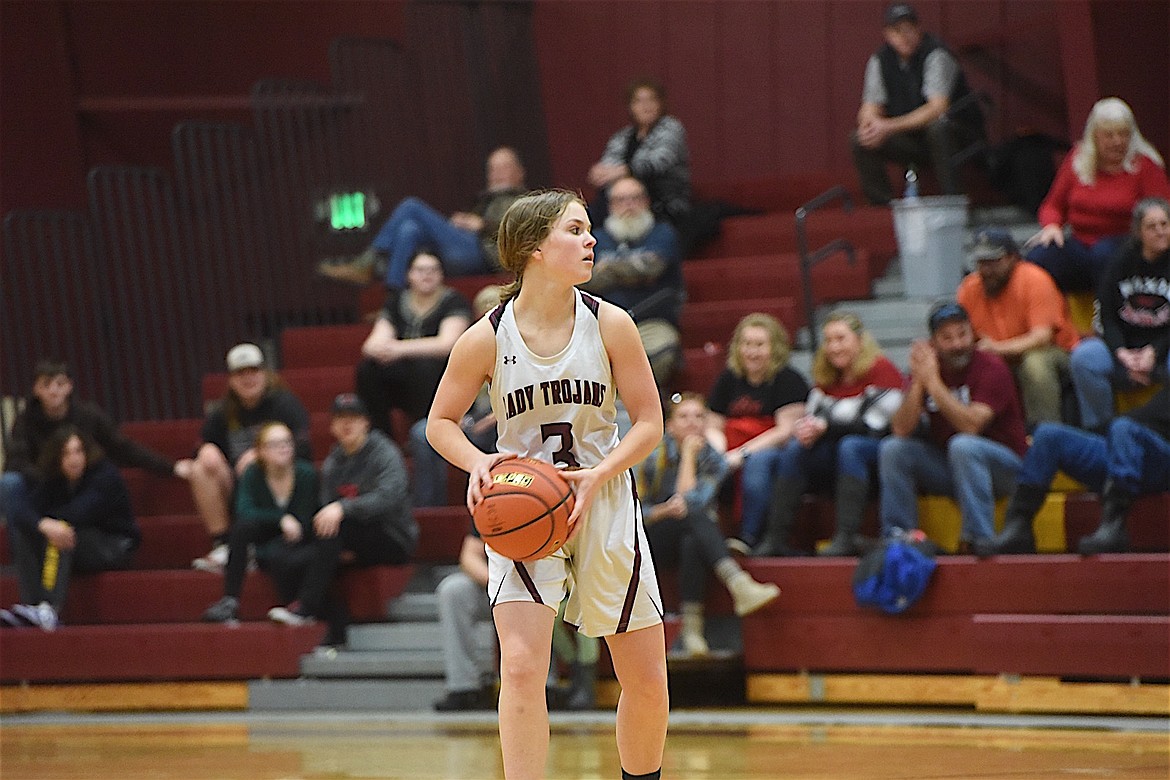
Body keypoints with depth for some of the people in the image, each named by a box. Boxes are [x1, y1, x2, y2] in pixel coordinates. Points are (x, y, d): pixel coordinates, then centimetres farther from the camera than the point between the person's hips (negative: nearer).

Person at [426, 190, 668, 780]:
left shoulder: (609, 324, -8)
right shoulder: (487, 338, -11)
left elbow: (649, 421, -3)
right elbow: (440, 423, 2)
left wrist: (596, 476, -19)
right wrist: (479, 464, -18)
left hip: (604, 505, 2)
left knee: (647, 677, 6)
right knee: (521, 666, -18)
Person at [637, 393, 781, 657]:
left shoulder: (713, 460, 4)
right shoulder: (655, 456, 0)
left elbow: (691, 499, -14)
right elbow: (638, 511, -3)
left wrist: (689, 456, -12)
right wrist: (665, 511, -20)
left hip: (695, 537, 1)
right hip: (655, 540, -1)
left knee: (692, 544, -39)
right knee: (693, 515, -36)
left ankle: (692, 632, -49)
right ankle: (739, 585, -56)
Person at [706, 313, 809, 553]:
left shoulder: (788, 380, -2)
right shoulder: (728, 379, 14)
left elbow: (786, 430, -10)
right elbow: (714, 427, 13)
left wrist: (743, 454, -17)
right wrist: (720, 454, -10)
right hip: (732, 458, 5)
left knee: (758, 461, -38)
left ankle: (748, 536, -39)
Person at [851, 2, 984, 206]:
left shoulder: (936, 56, -19)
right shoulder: (879, 61, 0)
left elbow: (938, 108, -30)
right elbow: (869, 107, -1)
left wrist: (890, 127, -38)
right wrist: (870, 123, -28)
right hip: (915, 144, 5)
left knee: (937, 125, -38)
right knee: (862, 140, -14)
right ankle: (881, 203, -4)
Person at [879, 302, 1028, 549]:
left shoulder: (992, 369, -13)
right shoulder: (926, 366, 1)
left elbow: (971, 426, -28)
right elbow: (901, 430, -10)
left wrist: (933, 382, -27)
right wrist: (919, 382, -22)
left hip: (1004, 466, -5)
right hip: (947, 467, 5)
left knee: (963, 445, -35)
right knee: (893, 449, -13)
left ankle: (979, 537, -32)